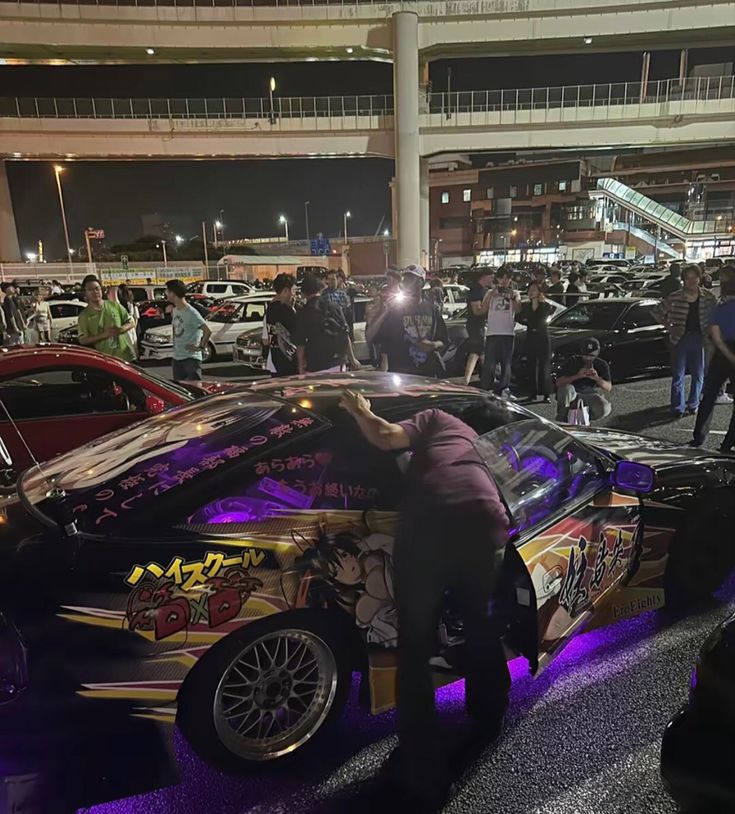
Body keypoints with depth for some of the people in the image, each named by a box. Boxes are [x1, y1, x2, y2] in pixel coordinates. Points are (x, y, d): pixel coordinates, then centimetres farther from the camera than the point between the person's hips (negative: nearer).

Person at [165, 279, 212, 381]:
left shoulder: (191, 312, -16)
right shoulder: (175, 310, 10)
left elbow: (207, 331, -22)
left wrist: (200, 347, -18)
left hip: (191, 358, -9)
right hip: (176, 358, 9)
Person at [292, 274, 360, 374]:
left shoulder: (302, 314, -4)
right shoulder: (335, 307, 4)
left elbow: (300, 344, -4)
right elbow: (346, 336, 4)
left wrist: (301, 366, 6)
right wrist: (352, 359, 13)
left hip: (315, 366, -3)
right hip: (338, 363, 3)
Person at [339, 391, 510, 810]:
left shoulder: (438, 420, 22)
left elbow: (387, 437, 5)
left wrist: (360, 412, 23)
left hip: (429, 527, -4)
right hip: (487, 525, 5)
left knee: (416, 647, 13)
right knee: (481, 621, 33)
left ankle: (424, 773, 21)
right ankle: (490, 714, 53)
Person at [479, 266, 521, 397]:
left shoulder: (514, 293, 15)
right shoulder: (490, 292, 14)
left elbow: (517, 310, 0)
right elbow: (483, 307, -2)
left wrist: (512, 297, -15)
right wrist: (492, 293, -12)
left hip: (508, 333, 1)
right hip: (492, 332, -1)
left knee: (506, 363, 4)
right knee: (489, 363, -6)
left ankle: (504, 388, 10)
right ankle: (485, 388, -5)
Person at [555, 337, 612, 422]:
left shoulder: (602, 365, 2)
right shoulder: (572, 362, -4)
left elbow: (609, 387, -6)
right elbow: (558, 383, -14)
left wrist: (597, 378, -26)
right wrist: (577, 376, -27)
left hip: (590, 396, 2)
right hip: (571, 393, -2)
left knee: (605, 409, -30)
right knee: (566, 388, -38)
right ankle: (561, 420, -19)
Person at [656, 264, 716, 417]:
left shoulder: (708, 296, -1)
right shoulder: (674, 297, -7)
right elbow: (660, 312, 6)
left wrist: (708, 330, 0)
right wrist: (669, 328, -3)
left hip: (699, 338, 2)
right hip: (680, 338, -2)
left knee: (698, 375, 9)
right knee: (678, 375, 0)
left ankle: (693, 404, 23)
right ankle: (678, 407, 8)